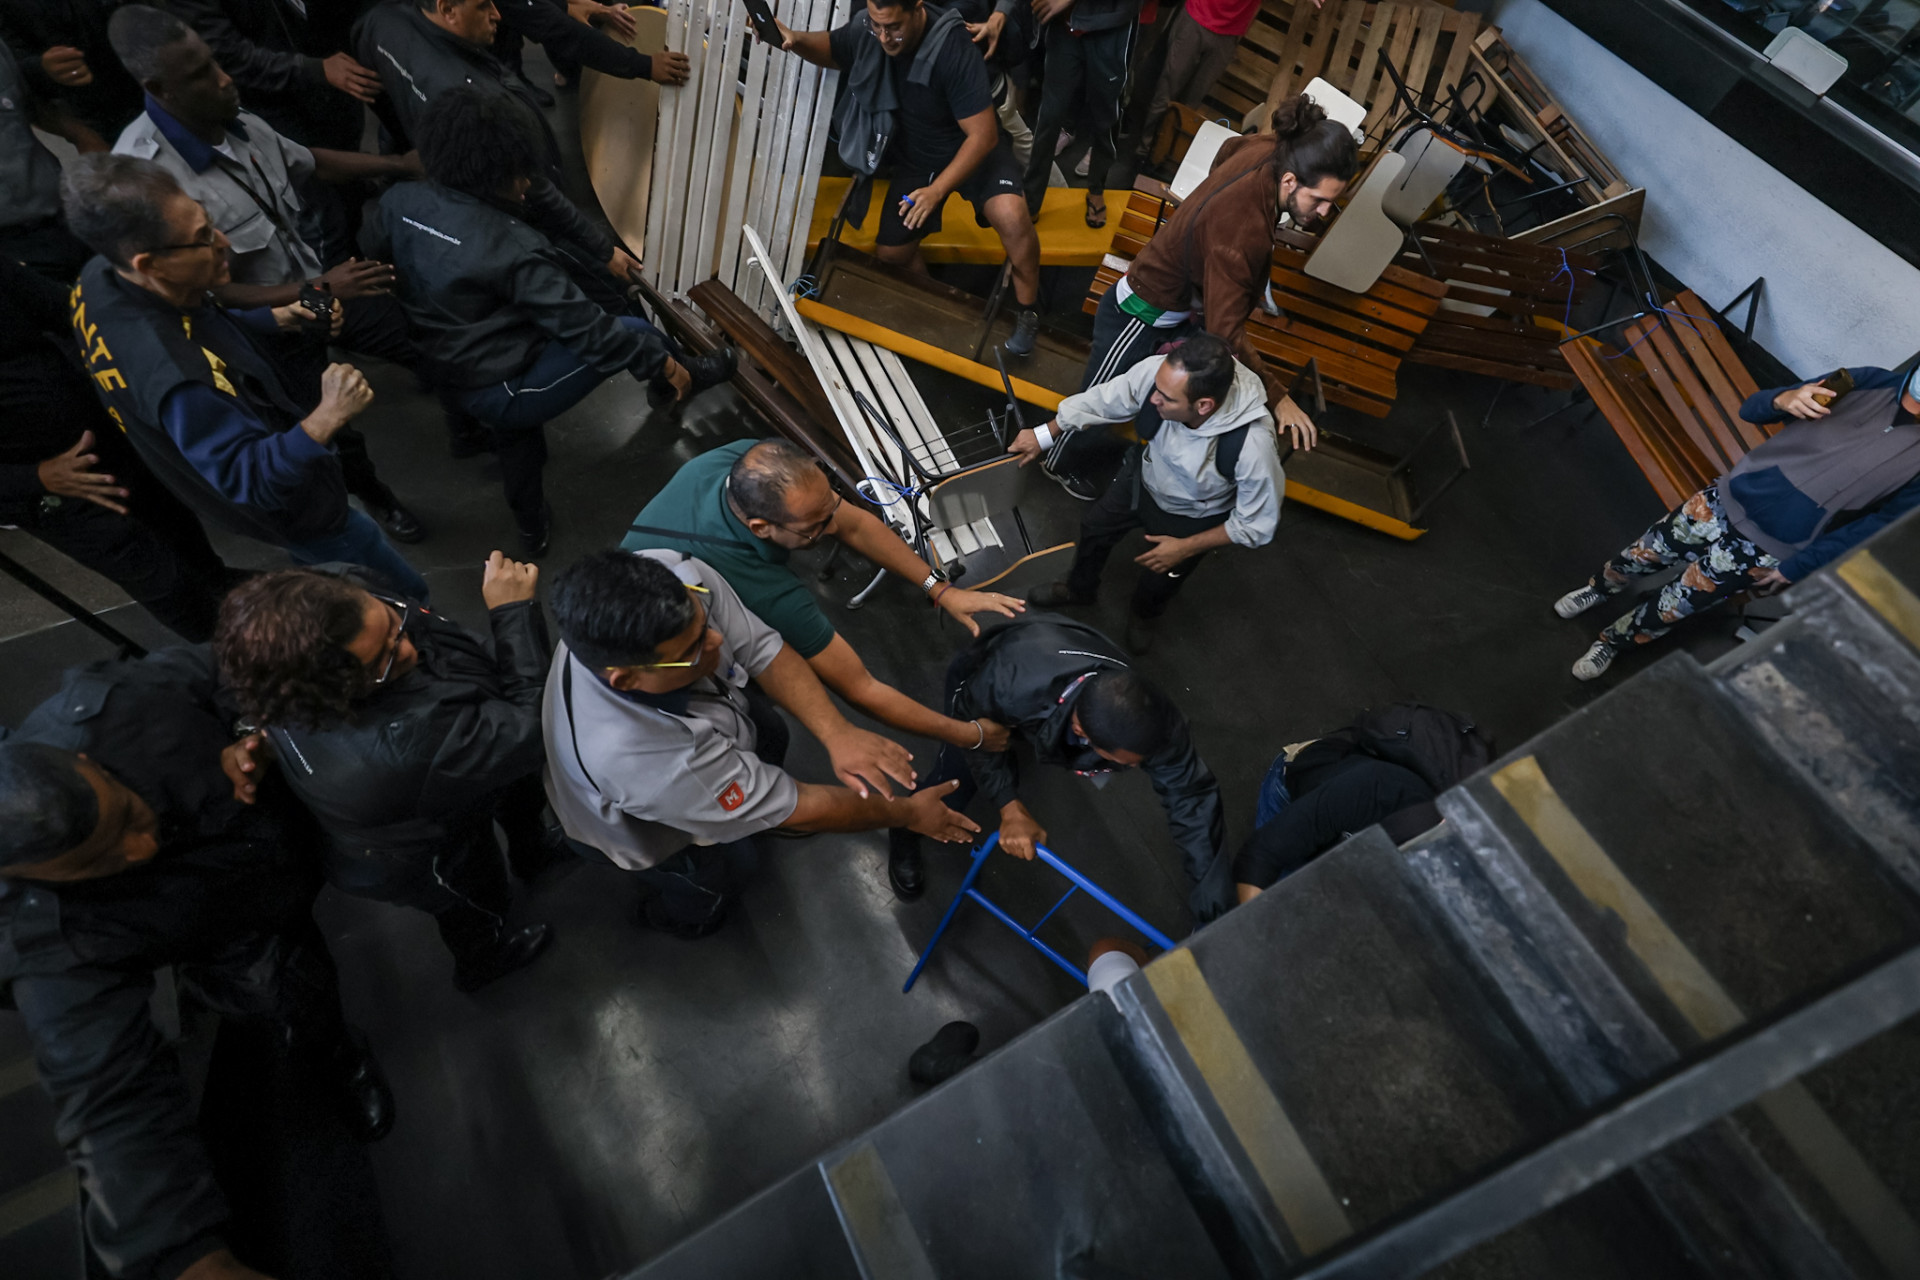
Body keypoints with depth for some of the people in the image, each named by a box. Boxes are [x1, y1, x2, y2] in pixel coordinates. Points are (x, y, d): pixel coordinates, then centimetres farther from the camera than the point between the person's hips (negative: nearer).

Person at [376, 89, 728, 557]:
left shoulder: (397, 201, -5)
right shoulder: (511, 247, -27)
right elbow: (585, 324, -23)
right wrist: (664, 364, -12)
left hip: (448, 379, 8)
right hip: (504, 393, -8)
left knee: (516, 432, 38)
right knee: (635, 332, 2)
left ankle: (532, 528, 55)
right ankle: (691, 379, 32)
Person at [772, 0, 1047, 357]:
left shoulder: (953, 50, -32)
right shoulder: (866, 29, -17)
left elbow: (983, 135, -30)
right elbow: (830, 49, 5)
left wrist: (937, 190, -36)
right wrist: (795, 39, -17)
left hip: (972, 148, -5)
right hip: (915, 156, 5)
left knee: (1011, 217, -32)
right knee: (890, 253, 4)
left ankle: (1027, 312, -8)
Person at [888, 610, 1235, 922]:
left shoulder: (1148, 716, -39)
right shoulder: (1009, 689, -49)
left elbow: (1192, 796, -28)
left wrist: (1216, 914, -27)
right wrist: (1009, 806, -33)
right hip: (982, 675, -3)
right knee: (951, 792, -9)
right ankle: (905, 836, 24)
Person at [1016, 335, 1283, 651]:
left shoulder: (1253, 445, -43)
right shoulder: (1157, 372, -36)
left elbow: (1257, 524, -25)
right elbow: (1101, 400, -15)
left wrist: (1186, 548, -22)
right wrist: (1044, 435, -7)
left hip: (1191, 517, -3)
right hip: (1142, 477, 3)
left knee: (1157, 583, 19)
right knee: (1093, 530, 21)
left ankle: (1144, 615, 59)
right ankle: (1079, 589, 56)